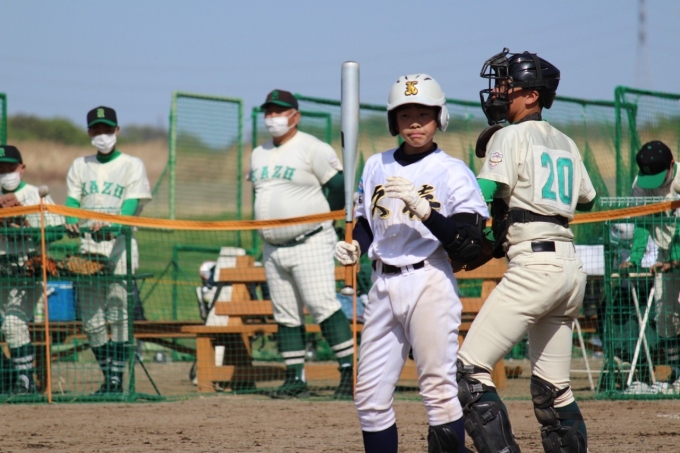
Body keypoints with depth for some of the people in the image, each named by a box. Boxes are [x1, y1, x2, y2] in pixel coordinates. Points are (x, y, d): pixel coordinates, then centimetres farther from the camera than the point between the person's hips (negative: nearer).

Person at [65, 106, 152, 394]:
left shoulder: (132, 165, 5)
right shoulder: (80, 166, 17)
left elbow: (131, 206, -8)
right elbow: (72, 201, 6)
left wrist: (108, 224, -28)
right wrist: (72, 222, -17)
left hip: (118, 247, -4)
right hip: (88, 248, 4)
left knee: (118, 314, -11)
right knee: (91, 319, 4)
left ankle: (117, 379, -9)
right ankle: (108, 377, 15)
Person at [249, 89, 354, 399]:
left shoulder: (313, 149, -6)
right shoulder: (258, 154, 15)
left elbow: (339, 187, -6)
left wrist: (319, 221, -1)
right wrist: (268, 224, 13)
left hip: (309, 244, -7)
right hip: (273, 248, 7)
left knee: (323, 306, -16)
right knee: (285, 316, 7)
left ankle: (350, 371, -16)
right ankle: (295, 379, 10)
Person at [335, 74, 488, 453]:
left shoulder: (453, 172, -3)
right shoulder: (377, 166, 13)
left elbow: (470, 244, -11)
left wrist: (423, 209, -21)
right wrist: (354, 247, 3)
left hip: (430, 283, -6)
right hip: (384, 286, 6)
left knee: (439, 389, -9)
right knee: (371, 396, 5)